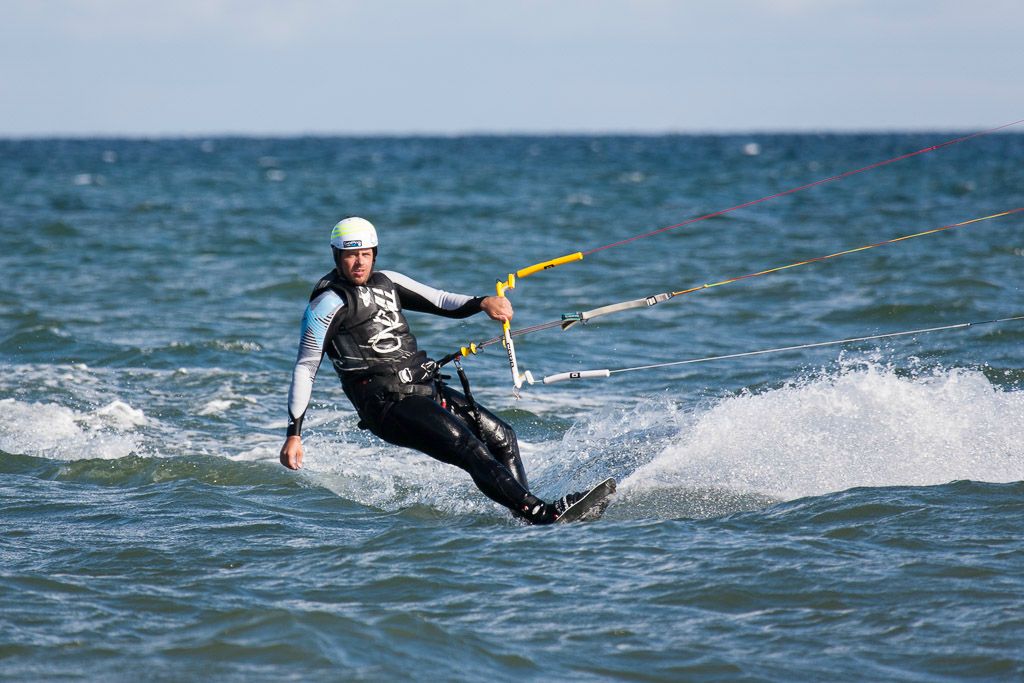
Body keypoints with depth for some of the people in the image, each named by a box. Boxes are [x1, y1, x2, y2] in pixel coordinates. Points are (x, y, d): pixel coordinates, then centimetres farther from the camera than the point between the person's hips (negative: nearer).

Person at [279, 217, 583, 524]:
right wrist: (294, 433, -14)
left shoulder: (386, 282, 16)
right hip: (387, 404, -9)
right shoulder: (328, 302, -5)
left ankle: (524, 515, 7)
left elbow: (441, 302, 14)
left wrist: (482, 302, -8)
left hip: (427, 389, 9)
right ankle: (539, 512, -29)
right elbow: (305, 368, -7)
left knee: (501, 437, 6)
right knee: (469, 449, -22)